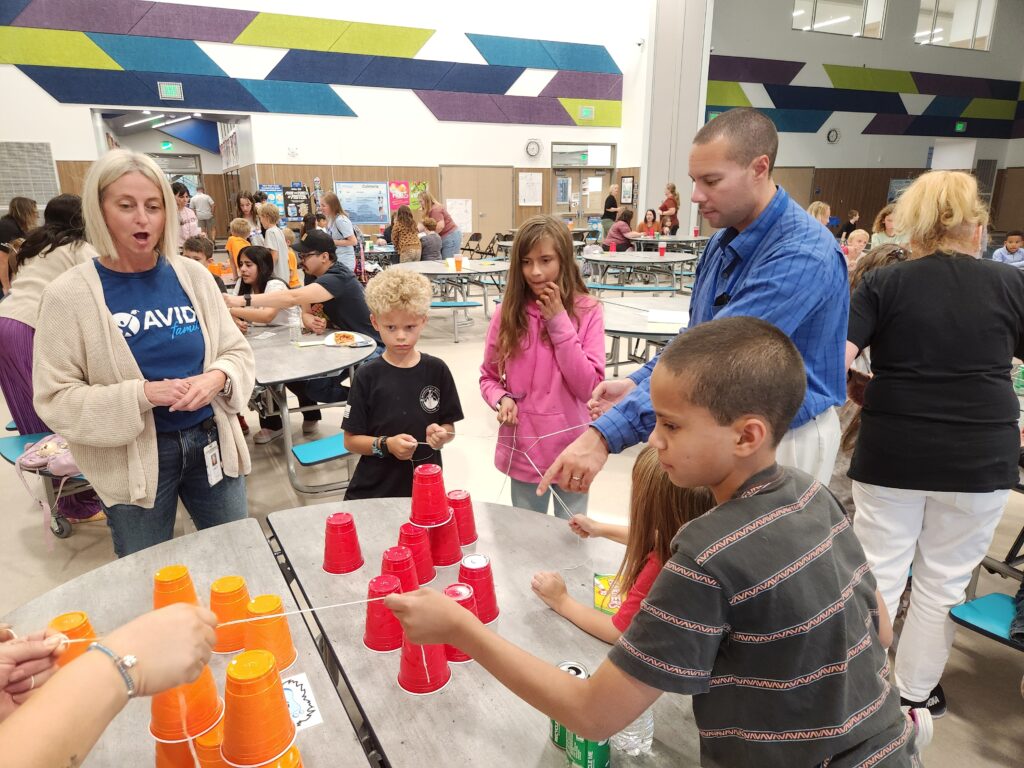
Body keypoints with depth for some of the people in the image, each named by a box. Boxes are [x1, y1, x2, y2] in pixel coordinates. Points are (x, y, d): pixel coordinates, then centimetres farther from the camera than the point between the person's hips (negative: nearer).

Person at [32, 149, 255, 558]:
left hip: (211, 442, 3)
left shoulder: (193, 275, -1)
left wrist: (217, 378, -18)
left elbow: (236, 351, 4)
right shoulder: (69, 295, -10)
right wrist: (142, 394, -24)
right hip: (133, 461, -2)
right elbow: (55, 397, -11)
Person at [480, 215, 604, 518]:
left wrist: (559, 322, -19)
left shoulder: (587, 311, -10)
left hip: (572, 449, -1)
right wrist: (501, 399, -15)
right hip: (523, 450, 2)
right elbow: (488, 377, 7)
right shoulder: (508, 313, -5)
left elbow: (589, 387, -16)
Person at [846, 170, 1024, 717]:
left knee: (878, 574, 11)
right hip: (980, 458, 1)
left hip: (892, 454, -1)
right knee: (943, 582, 15)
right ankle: (914, 692, 31)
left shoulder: (883, 283, -4)